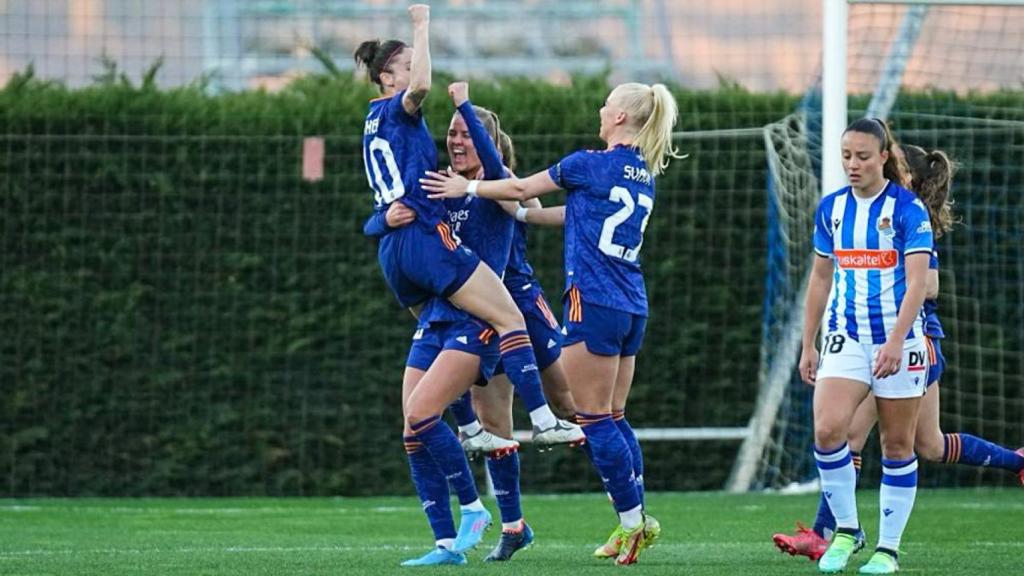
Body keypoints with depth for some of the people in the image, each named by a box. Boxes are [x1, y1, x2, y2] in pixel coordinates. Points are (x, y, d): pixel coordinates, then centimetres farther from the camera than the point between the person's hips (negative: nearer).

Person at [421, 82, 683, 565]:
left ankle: (633, 521, -9)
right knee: (609, 419, 11)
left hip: (594, 302, -8)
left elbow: (521, 189, 3)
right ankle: (631, 525, 7)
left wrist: (467, 187, 17)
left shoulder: (591, 164, -8)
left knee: (594, 418, -5)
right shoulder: (643, 175, 14)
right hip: (632, 307, 8)